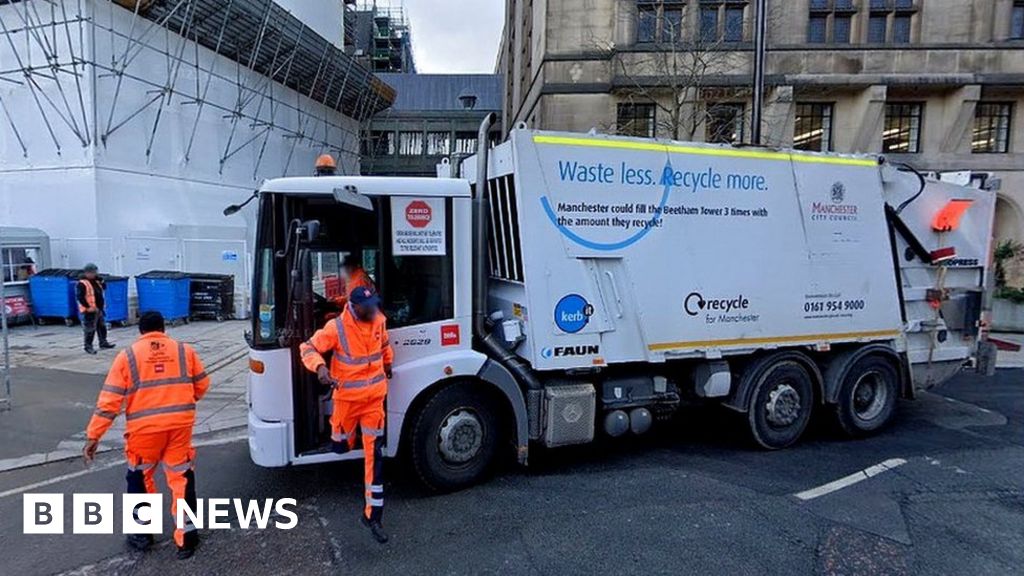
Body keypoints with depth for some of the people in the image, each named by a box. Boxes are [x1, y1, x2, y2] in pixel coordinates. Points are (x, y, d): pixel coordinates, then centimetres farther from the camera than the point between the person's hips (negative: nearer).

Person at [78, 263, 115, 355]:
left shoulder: (95, 281, 11)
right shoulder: (82, 284, -16)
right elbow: (80, 297, -21)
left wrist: (100, 281, 3)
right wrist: (88, 307, -23)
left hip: (99, 309, 9)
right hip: (89, 311, -9)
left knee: (102, 326, 20)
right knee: (90, 330, -3)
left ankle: (103, 342, 33)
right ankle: (88, 346, 7)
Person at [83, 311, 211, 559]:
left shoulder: (127, 355, 1)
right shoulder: (185, 350, 6)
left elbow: (109, 399, -4)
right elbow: (202, 385, 11)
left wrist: (93, 436, 0)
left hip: (144, 427, -1)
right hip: (181, 423, 2)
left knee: (140, 477, 21)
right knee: (181, 477, 11)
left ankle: (142, 533, 32)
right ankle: (186, 537, 16)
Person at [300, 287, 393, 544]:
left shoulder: (379, 320, -3)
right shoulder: (336, 327, -17)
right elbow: (308, 348, -13)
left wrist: (388, 364, 32)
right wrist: (320, 367, -32)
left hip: (374, 396, 3)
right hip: (347, 397, -2)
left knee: (373, 454, 0)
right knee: (342, 446, 15)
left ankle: (372, 515, 5)